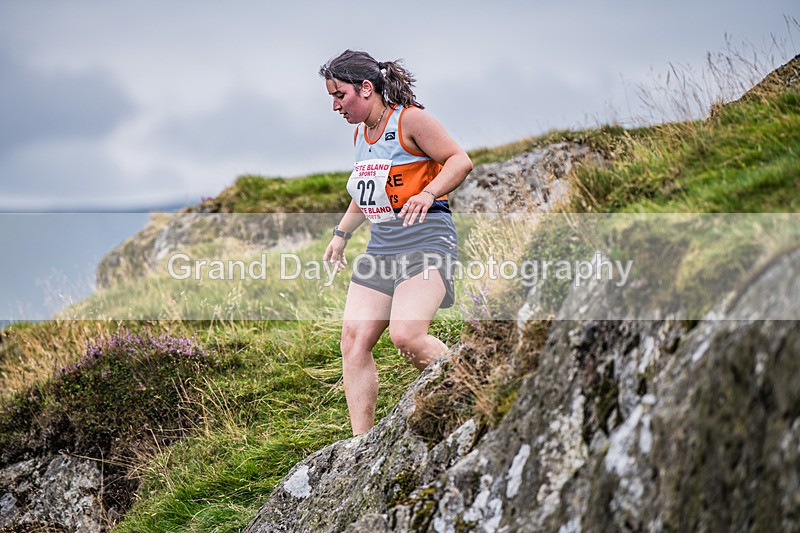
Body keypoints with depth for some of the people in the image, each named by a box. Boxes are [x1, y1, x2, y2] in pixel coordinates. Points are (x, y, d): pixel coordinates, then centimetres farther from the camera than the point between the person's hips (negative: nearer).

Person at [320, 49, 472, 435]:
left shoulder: (409, 119, -6)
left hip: (426, 240, -8)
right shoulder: (360, 134, 18)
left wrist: (428, 194, -24)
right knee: (354, 339, -5)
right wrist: (341, 234, 27)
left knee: (406, 335, -24)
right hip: (381, 245, 8)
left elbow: (460, 160, -10)